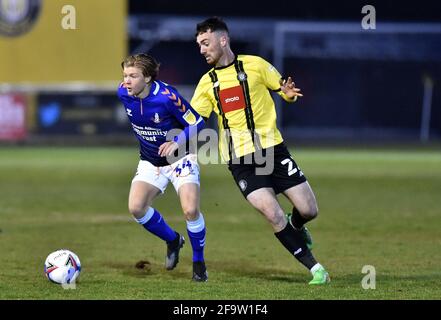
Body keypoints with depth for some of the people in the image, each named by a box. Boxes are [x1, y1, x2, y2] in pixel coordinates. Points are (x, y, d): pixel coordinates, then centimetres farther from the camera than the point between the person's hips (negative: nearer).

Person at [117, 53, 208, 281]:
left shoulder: (167, 97, -28)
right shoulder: (123, 93, -12)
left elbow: (197, 124, -18)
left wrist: (177, 142, -33)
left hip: (179, 158, -5)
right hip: (150, 162, 5)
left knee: (191, 210, -19)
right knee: (136, 207, -15)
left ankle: (198, 262, 7)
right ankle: (173, 240, 14)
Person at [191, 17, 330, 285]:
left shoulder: (254, 65, 1)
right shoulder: (207, 83, 8)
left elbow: (286, 90, 7)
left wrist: (289, 92, -17)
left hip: (273, 149, 0)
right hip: (240, 160, 0)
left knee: (309, 210, -4)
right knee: (273, 214, -18)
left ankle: (295, 227, 33)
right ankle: (315, 268, -6)